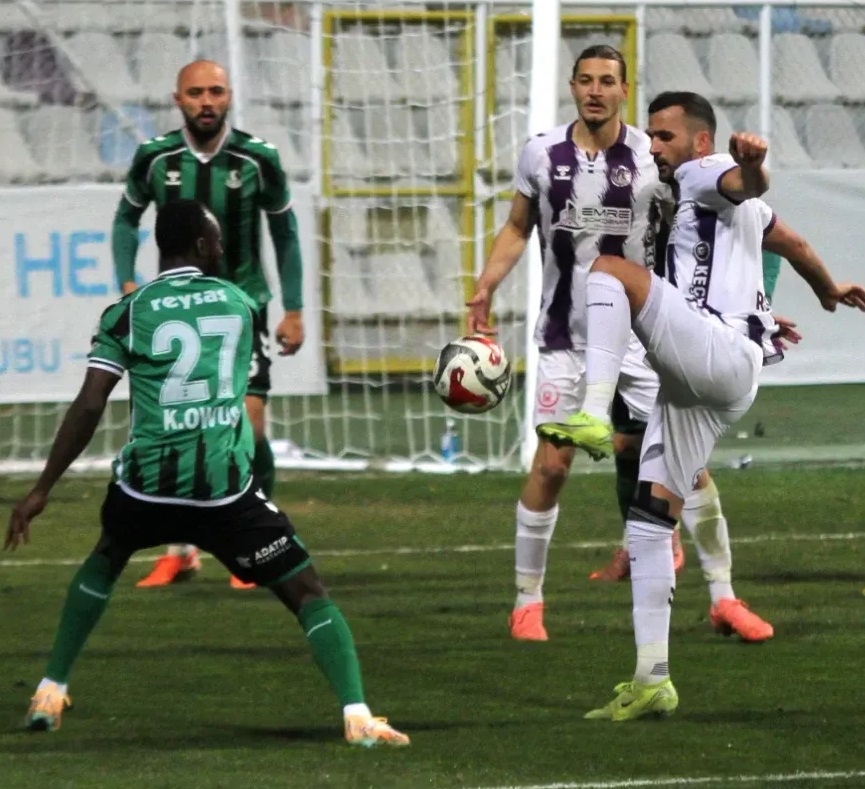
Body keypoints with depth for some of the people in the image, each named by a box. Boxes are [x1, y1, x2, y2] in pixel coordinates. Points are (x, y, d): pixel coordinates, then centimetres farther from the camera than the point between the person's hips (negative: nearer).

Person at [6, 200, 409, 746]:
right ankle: (357, 716, -14)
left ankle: (50, 694, 30)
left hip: (147, 484, 1)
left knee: (105, 560, 33)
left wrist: (42, 491, 0)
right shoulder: (240, 304, 9)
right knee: (307, 593, 5)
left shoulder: (128, 315, 2)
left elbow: (88, 408, -4)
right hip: (227, 487, -1)